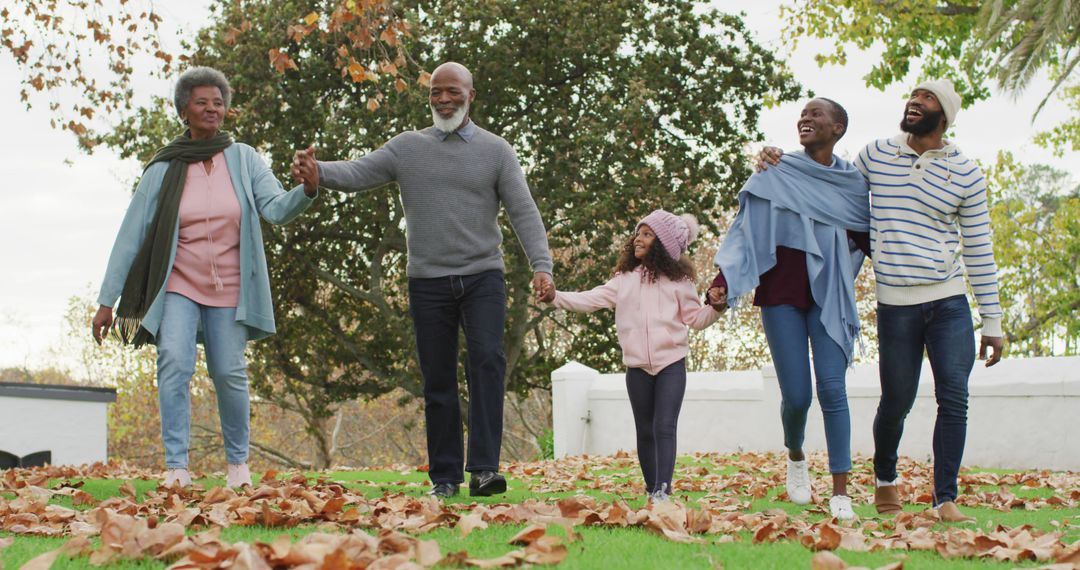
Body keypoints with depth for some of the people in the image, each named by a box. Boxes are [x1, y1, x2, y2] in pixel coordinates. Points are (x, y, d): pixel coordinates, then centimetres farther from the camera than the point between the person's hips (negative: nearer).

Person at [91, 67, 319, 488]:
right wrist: (107, 300, -4)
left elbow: (276, 208, -12)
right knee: (175, 362, -19)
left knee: (230, 374, 0)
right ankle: (176, 465, -15)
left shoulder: (243, 159, 0)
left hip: (229, 288, 1)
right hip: (178, 285, -1)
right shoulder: (163, 169, -2)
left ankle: (238, 461, 20)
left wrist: (307, 191, -35)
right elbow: (131, 236, -1)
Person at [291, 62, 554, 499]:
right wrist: (319, 173, -26)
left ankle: (484, 469, -21)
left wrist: (541, 264, -14)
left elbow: (523, 212, -2)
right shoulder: (407, 147, 7)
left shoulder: (495, 150, 4)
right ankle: (444, 476, 13)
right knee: (438, 381, 6)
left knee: (486, 359, -19)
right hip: (428, 282, 2)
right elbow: (359, 173, -4)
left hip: (483, 277, -2)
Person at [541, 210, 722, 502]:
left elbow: (695, 318, 5)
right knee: (645, 431, 10)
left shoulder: (677, 279, 5)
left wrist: (716, 308, -14)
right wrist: (556, 297, -8)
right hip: (638, 367, 3)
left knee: (665, 427, -13)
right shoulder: (624, 279, 10)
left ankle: (663, 490, -20)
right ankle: (651, 487, 21)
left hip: (672, 364, -3)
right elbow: (591, 299, 3)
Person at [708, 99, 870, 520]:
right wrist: (724, 280, -19)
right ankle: (795, 457, 29)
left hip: (829, 294, 1)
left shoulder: (853, 182, 8)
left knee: (832, 388, -10)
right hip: (781, 293, -1)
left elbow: (870, 238, 16)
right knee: (796, 395, -4)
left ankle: (841, 493, -7)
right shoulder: (775, 175, 0)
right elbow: (745, 231, -5)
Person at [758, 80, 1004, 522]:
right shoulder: (876, 155, 5)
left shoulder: (965, 173, 2)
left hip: (950, 302, 0)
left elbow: (979, 251, 6)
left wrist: (992, 321, 4)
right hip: (895, 304, 0)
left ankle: (946, 499, -3)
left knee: (954, 397, -10)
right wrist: (778, 164, 8)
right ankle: (885, 477, 33)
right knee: (897, 401, 6)